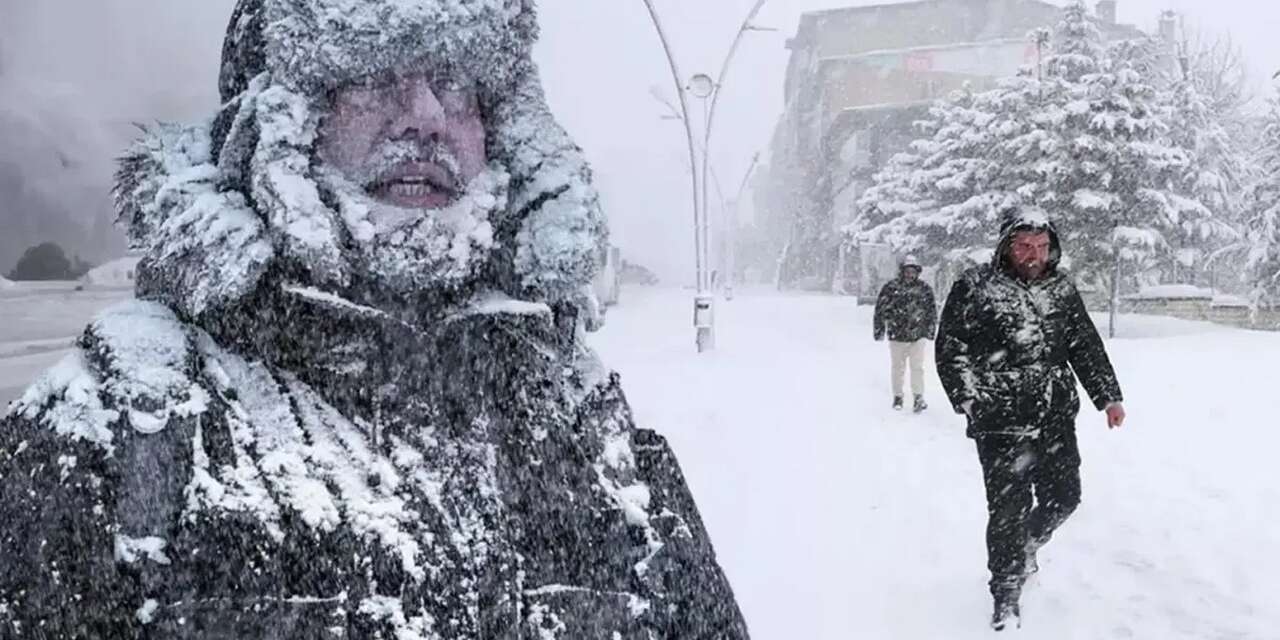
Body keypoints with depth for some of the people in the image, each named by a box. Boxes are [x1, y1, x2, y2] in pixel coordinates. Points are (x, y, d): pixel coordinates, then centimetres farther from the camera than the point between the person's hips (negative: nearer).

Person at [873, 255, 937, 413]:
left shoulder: (925, 289, 1)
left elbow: (932, 310, 10)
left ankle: (919, 397, 1)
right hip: (897, 336, 0)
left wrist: (930, 330, 7)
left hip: (917, 336, 0)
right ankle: (897, 396, 23)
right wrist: (879, 330, 1)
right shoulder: (891, 287, -4)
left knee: (917, 367, -5)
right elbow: (880, 309, 1)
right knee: (897, 368, 10)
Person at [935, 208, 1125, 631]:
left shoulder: (1062, 290, 9)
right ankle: (1006, 598, 11)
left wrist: (1108, 396, 11)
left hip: (1056, 421, 5)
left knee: (1063, 497, 11)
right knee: (1008, 508, -4)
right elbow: (950, 346, -4)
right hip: (1001, 424, -5)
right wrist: (969, 398, -11)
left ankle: (1027, 547, 43)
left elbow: (1087, 347, 15)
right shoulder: (974, 288, -6)